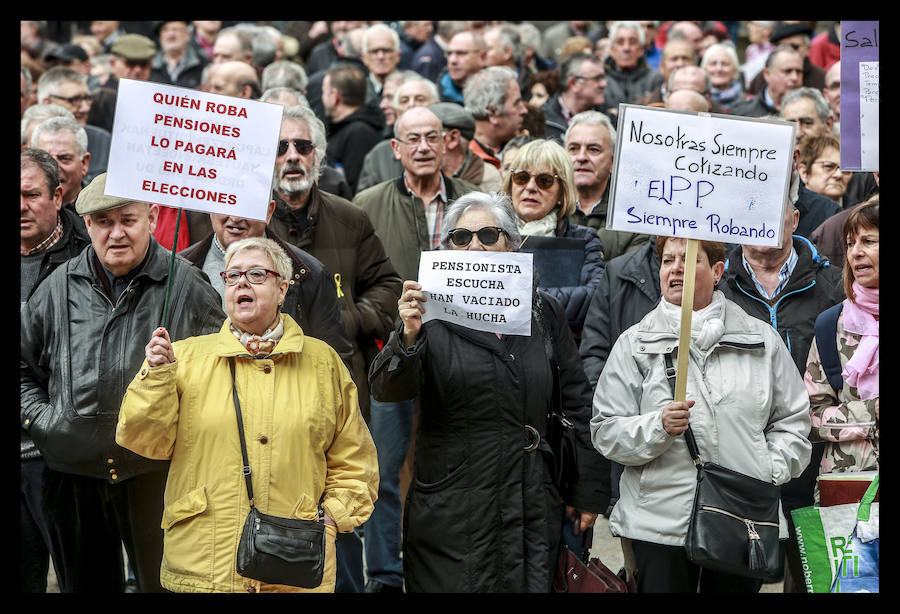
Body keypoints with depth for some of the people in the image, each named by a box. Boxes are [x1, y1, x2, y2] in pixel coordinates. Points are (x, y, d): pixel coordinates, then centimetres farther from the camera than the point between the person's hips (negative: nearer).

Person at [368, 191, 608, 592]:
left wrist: (588, 490, 10)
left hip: (532, 510, 3)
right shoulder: (432, 313, 0)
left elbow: (577, 402, 13)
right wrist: (407, 336, -30)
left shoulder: (543, 313, 9)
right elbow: (388, 389, -11)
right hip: (450, 510, -2)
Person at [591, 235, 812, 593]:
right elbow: (605, 433, -1)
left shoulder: (762, 339, 10)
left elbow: (792, 419, 14)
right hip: (660, 523, -1)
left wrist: (771, 473, -2)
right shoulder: (635, 344, 5)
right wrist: (658, 427, -17)